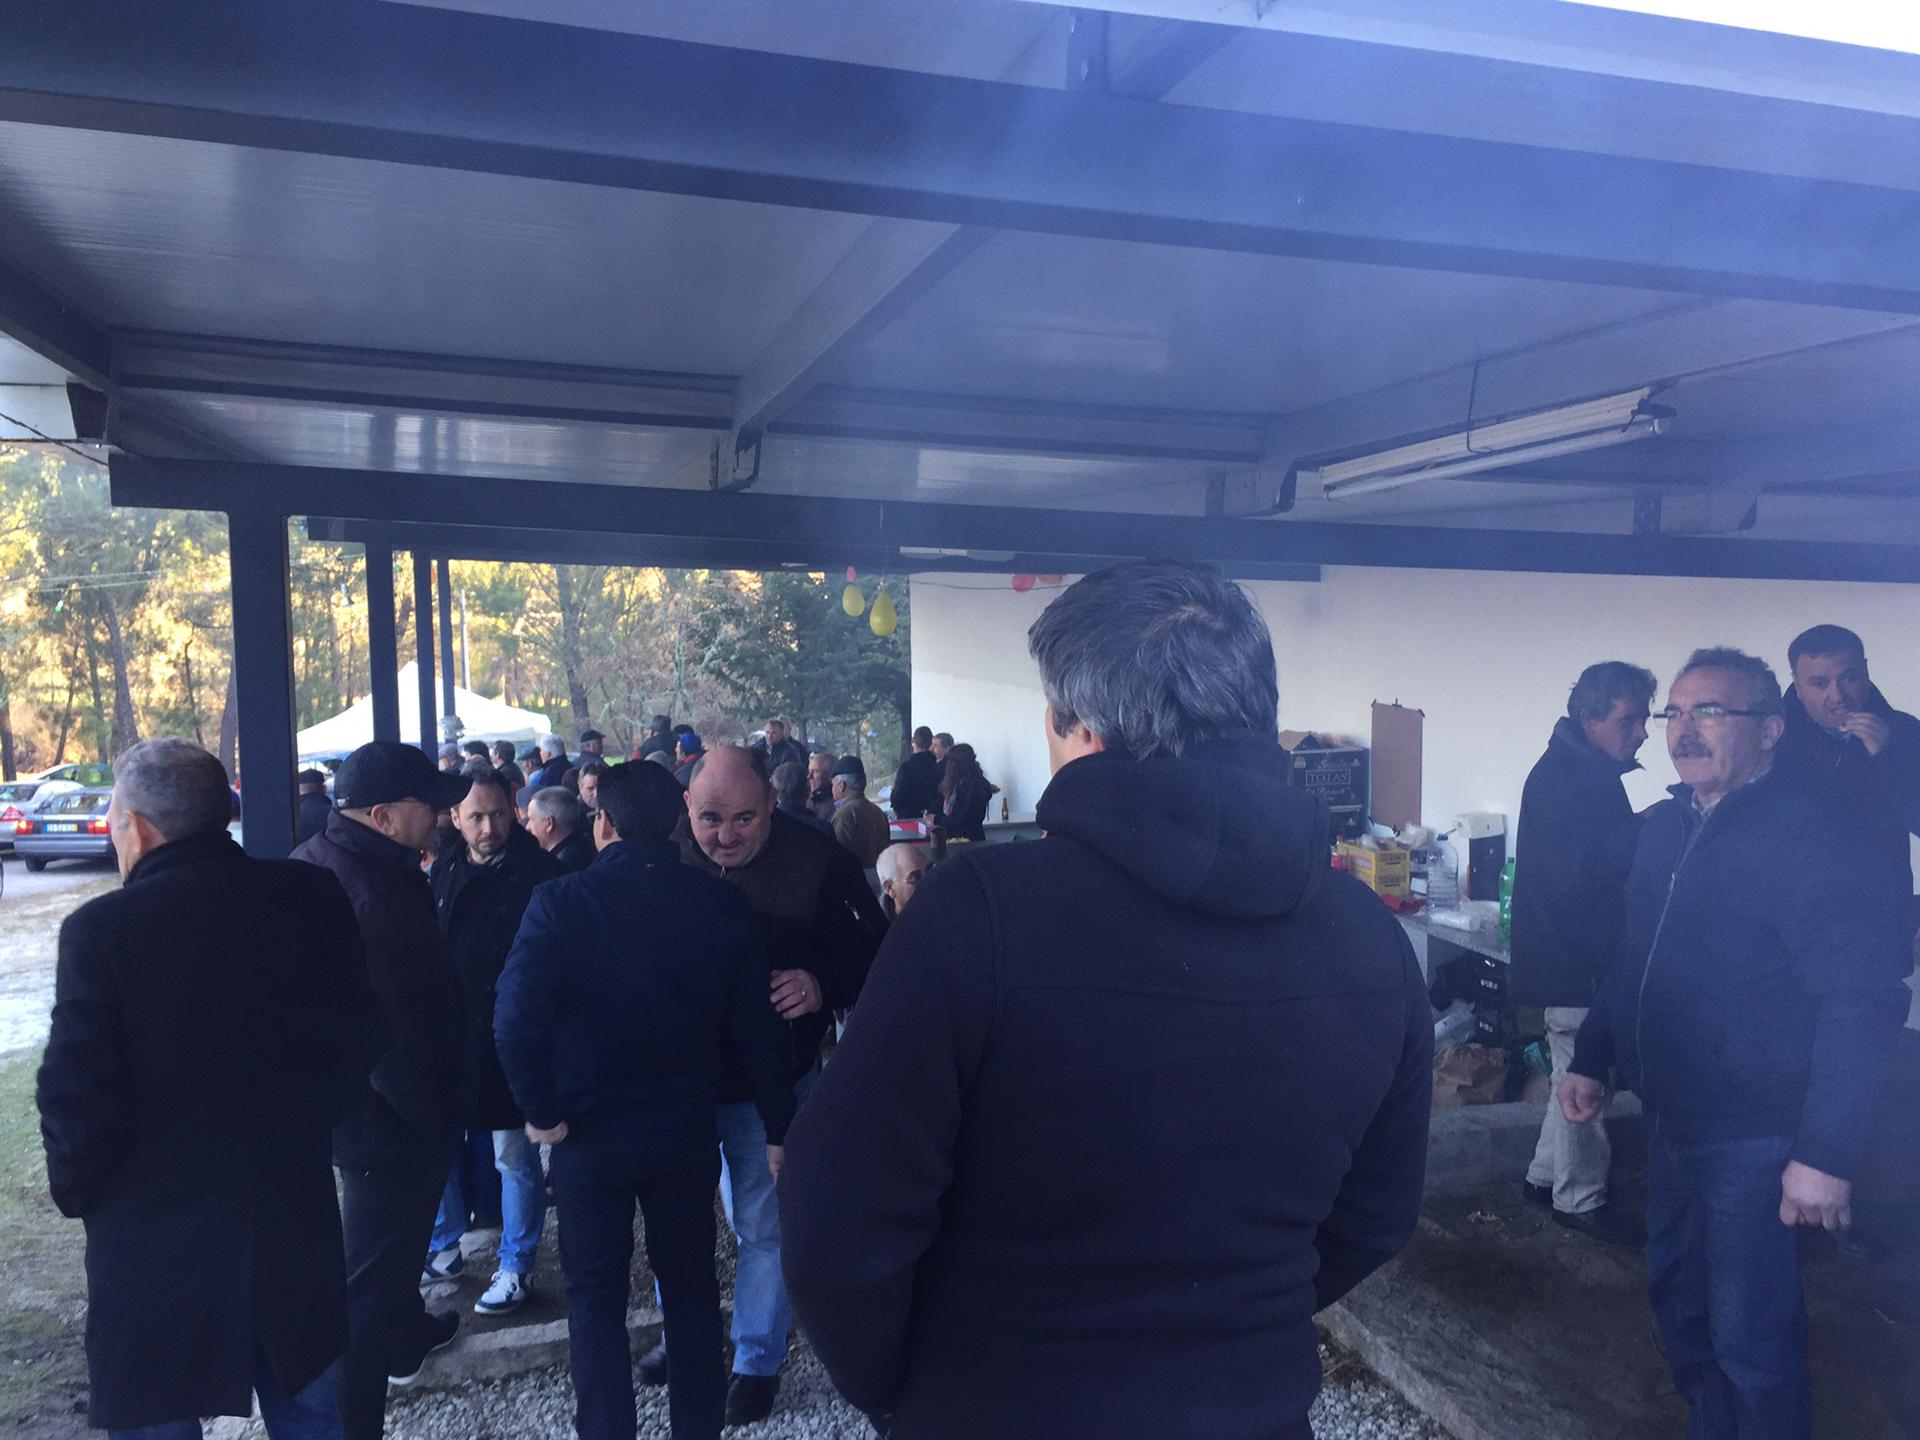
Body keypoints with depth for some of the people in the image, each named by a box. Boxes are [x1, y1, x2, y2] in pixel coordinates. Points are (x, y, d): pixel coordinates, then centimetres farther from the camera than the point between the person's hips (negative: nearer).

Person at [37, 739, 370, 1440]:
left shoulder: (102, 928, -18)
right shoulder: (314, 899, -7)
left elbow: (75, 1095, -15)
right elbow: (351, 1047, 0)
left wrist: (75, 1190, 4)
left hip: (154, 1241, -3)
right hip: (295, 1220, 4)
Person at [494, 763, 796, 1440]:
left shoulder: (559, 903, -15)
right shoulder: (721, 905, -9)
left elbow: (515, 1022, -24)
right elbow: (757, 1028, -6)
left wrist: (542, 1112, -10)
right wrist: (779, 1128, 2)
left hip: (590, 1136, -2)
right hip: (686, 1132, 2)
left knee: (596, 1299, 15)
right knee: (692, 1288, 18)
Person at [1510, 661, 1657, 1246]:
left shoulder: (1592, 772, 12)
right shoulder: (1558, 777, -20)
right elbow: (1575, 869, -28)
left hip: (1588, 953, 10)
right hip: (1571, 960, -10)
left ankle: (1546, 1176, 32)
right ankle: (1580, 1199, 16)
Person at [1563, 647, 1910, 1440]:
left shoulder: (1814, 834, -17)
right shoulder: (1664, 826, 7)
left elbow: (1862, 999, -20)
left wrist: (1826, 1153, -23)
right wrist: (1590, 1059, 14)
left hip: (1755, 1137, -7)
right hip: (1671, 1119, 8)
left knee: (1750, 1341, 4)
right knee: (1677, 1297, 21)